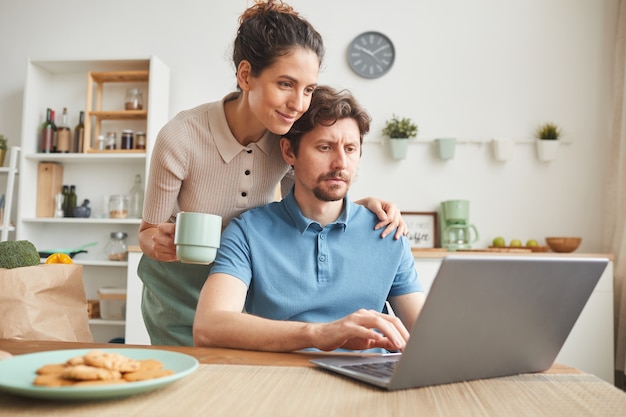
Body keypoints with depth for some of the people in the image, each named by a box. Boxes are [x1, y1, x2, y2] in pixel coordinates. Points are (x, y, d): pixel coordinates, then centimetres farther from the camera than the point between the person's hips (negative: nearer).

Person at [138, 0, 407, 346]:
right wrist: (158, 242, -36)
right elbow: (148, 233, -12)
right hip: (180, 294, -2)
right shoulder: (180, 138, -27)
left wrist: (364, 205, -19)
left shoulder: (291, 137, -16)